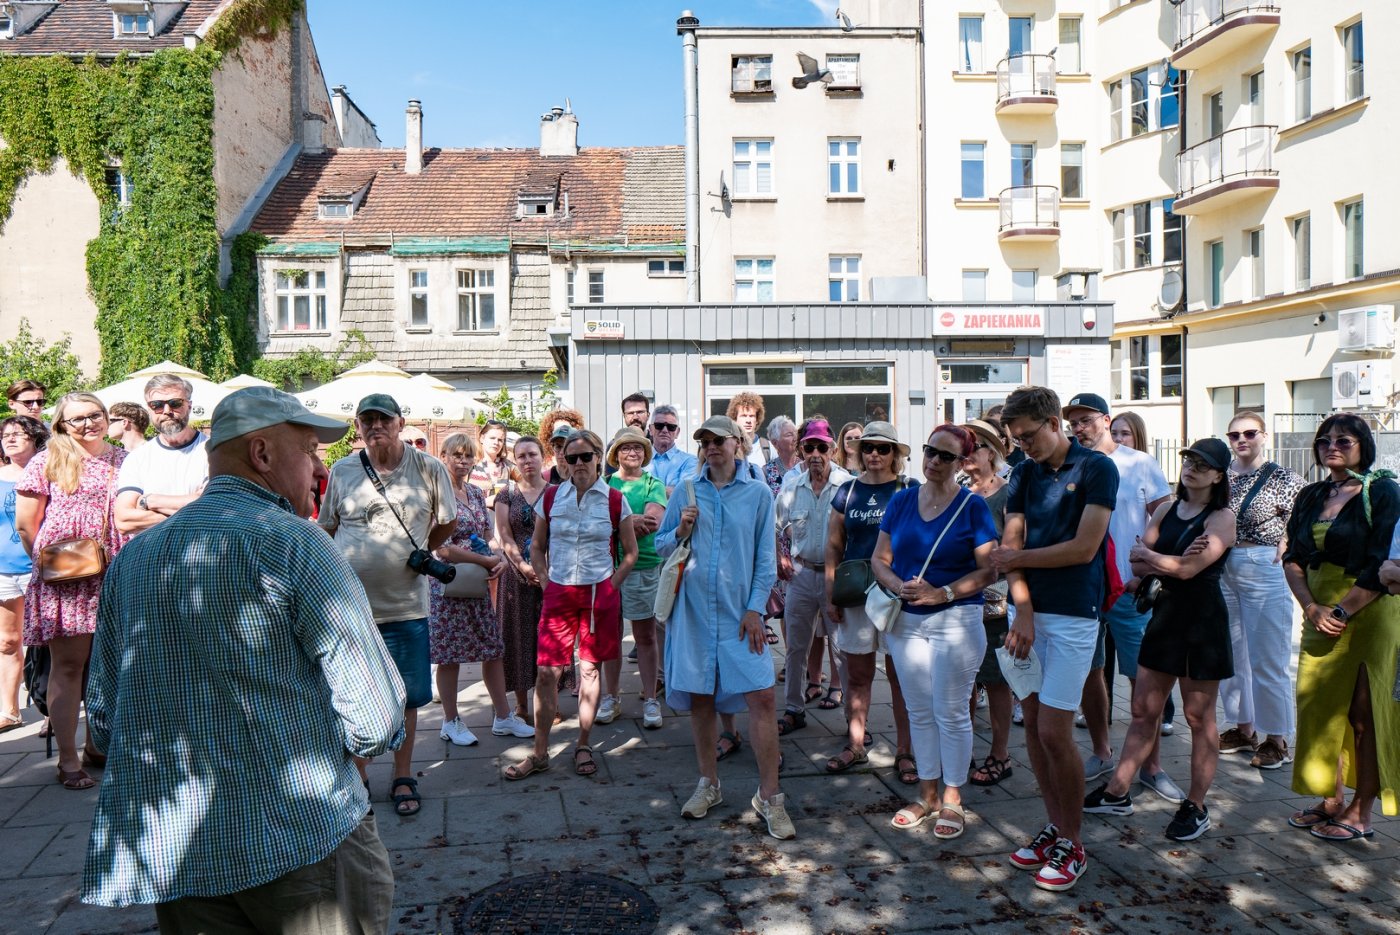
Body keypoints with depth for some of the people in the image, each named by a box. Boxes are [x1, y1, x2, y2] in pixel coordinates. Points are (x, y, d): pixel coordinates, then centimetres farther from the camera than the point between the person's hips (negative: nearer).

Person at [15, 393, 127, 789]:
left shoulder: (121, 460, 10)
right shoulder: (47, 462, 0)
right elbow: (24, 523, 1)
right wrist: (47, 560, 3)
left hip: (112, 576, 4)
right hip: (65, 578, -3)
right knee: (68, 665, 1)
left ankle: (96, 746, 24)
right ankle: (68, 759, 7)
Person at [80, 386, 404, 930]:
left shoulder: (130, 559, 7)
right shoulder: (291, 543, -13)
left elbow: (104, 724, 12)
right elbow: (378, 719, -16)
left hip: (168, 857, 6)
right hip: (302, 843, -6)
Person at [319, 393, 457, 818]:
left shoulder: (428, 468, -3)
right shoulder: (342, 471, 3)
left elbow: (447, 522, 9)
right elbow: (326, 529, 13)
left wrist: (415, 553, 7)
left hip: (405, 604, -1)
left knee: (406, 697, 9)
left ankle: (403, 777, 25)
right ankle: (357, 778, 29)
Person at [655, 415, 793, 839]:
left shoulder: (758, 493, 2)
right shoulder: (686, 491, 6)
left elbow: (765, 558, 2)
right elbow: (660, 545, 12)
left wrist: (755, 609, -6)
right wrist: (681, 531, -9)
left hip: (740, 611, -2)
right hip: (694, 609, 2)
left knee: (761, 697, -7)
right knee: (699, 697, 10)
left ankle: (769, 796, 6)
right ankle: (708, 784, 28)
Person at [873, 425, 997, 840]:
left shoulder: (973, 506, -6)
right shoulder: (901, 501, 6)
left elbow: (989, 570, -10)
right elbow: (879, 558, 7)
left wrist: (942, 593, -20)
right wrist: (898, 586, -12)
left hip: (956, 620, -4)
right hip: (906, 621, 4)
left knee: (951, 711, 4)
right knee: (919, 711, 13)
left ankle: (951, 800, 19)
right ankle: (927, 795, 27)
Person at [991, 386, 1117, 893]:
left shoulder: (1096, 468, -7)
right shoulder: (1024, 473, 10)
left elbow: (1083, 548, -14)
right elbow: (1012, 543, 2)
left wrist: (1019, 559, -3)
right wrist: (1023, 610, -9)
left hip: (1073, 617, -6)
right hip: (1031, 612, 6)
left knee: (1054, 733, -5)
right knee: (1033, 725, 9)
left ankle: (1072, 844, 13)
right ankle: (1055, 827, 25)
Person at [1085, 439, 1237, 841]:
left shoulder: (1222, 518, -8)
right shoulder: (1166, 510, 9)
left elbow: (1188, 569, -20)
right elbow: (1139, 566, 2)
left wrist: (1146, 554, -6)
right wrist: (1172, 561, -17)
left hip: (1203, 619, -6)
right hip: (1165, 613, 6)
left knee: (1199, 716, 5)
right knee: (1143, 710, 9)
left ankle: (1196, 807, 17)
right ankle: (1117, 793, 16)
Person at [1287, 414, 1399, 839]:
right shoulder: (1311, 497, 11)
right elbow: (1293, 559, 6)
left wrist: (1342, 611, -15)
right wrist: (1312, 608, -8)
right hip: (1321, 615, 6)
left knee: (1365, 713, 1)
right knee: (1322, 708, 10)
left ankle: (1360, 811, 11)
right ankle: (1331, 800, 23)